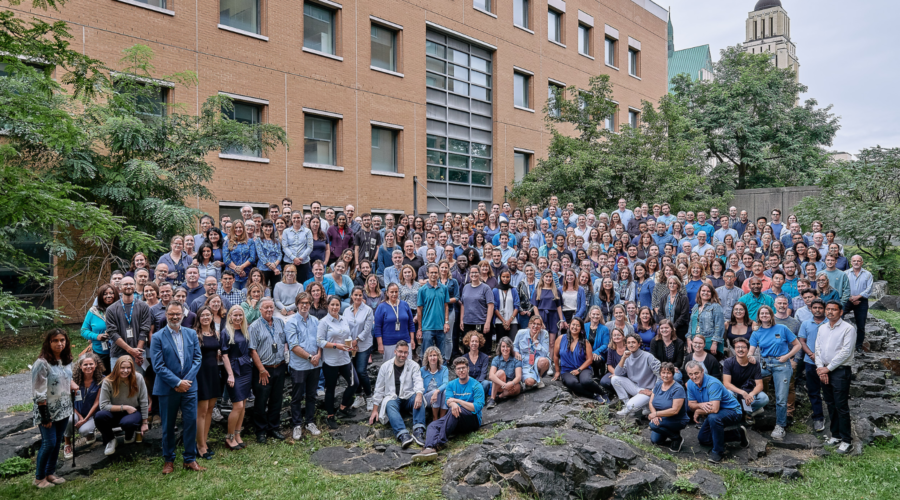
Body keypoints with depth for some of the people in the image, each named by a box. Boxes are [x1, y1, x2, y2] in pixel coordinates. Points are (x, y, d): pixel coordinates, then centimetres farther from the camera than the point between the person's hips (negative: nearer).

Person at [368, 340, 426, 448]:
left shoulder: (413, 365, 5)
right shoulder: (385, 366, 7)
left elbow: (418, 382, -12)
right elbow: (379, 389, 10)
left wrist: (419, 394, -36)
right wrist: (375, 409, 3)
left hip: (408, 398, 1)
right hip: (392, 398, 0)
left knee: (419, 398, -32)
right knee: (390, 406, -35)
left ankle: (418, 431, -46)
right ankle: (403, 435, -56)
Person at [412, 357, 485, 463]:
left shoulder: (476, 386, 1)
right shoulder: (451, 385, 16)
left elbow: (477, 407, -11)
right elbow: (448, 401, -2)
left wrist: (457, 400, -11)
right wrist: (453, 404, -27)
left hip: (472, 420, -5)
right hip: (455, 419, 5)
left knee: (454, 410, -34)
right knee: (433, 425, -22)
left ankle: (440, 442, -41)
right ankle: (430, 448, -52)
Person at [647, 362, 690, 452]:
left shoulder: (678, 389, -20)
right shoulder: (658, 385, 2)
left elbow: (675, 410, -26)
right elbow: (650, 402, 1)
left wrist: (656, 413, -23)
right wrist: (654, 415, -18)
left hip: (678, 421, -6)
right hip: (661, 419, 6)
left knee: (654, 425, -28)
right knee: (655, 440, -9)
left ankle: (678, 439, -6)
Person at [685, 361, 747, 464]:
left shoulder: (713, 384, -32)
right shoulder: (690, 384, -7)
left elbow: (714, 409, -38)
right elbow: (691, 404, -3)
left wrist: (698, 412, -21)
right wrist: (701, 405, -26)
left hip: (732, 411, -9)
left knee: (713, 417, -39)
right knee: (703, 439, 12)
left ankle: (718, 451, -20)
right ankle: (738, 434, 24)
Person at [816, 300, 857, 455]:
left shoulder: (848, 328, -8)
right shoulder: (822, 328, 12)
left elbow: (845, 352, -14)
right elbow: (818, 349, 9)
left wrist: (828, 368, -13)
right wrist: (820, 368, -5)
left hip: (840, 371, -6)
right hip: (824, 371, 6)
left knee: (841, 407, -3)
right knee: (830, 405, 13)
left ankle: (846, 439, 6)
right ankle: (836, 434, 24)